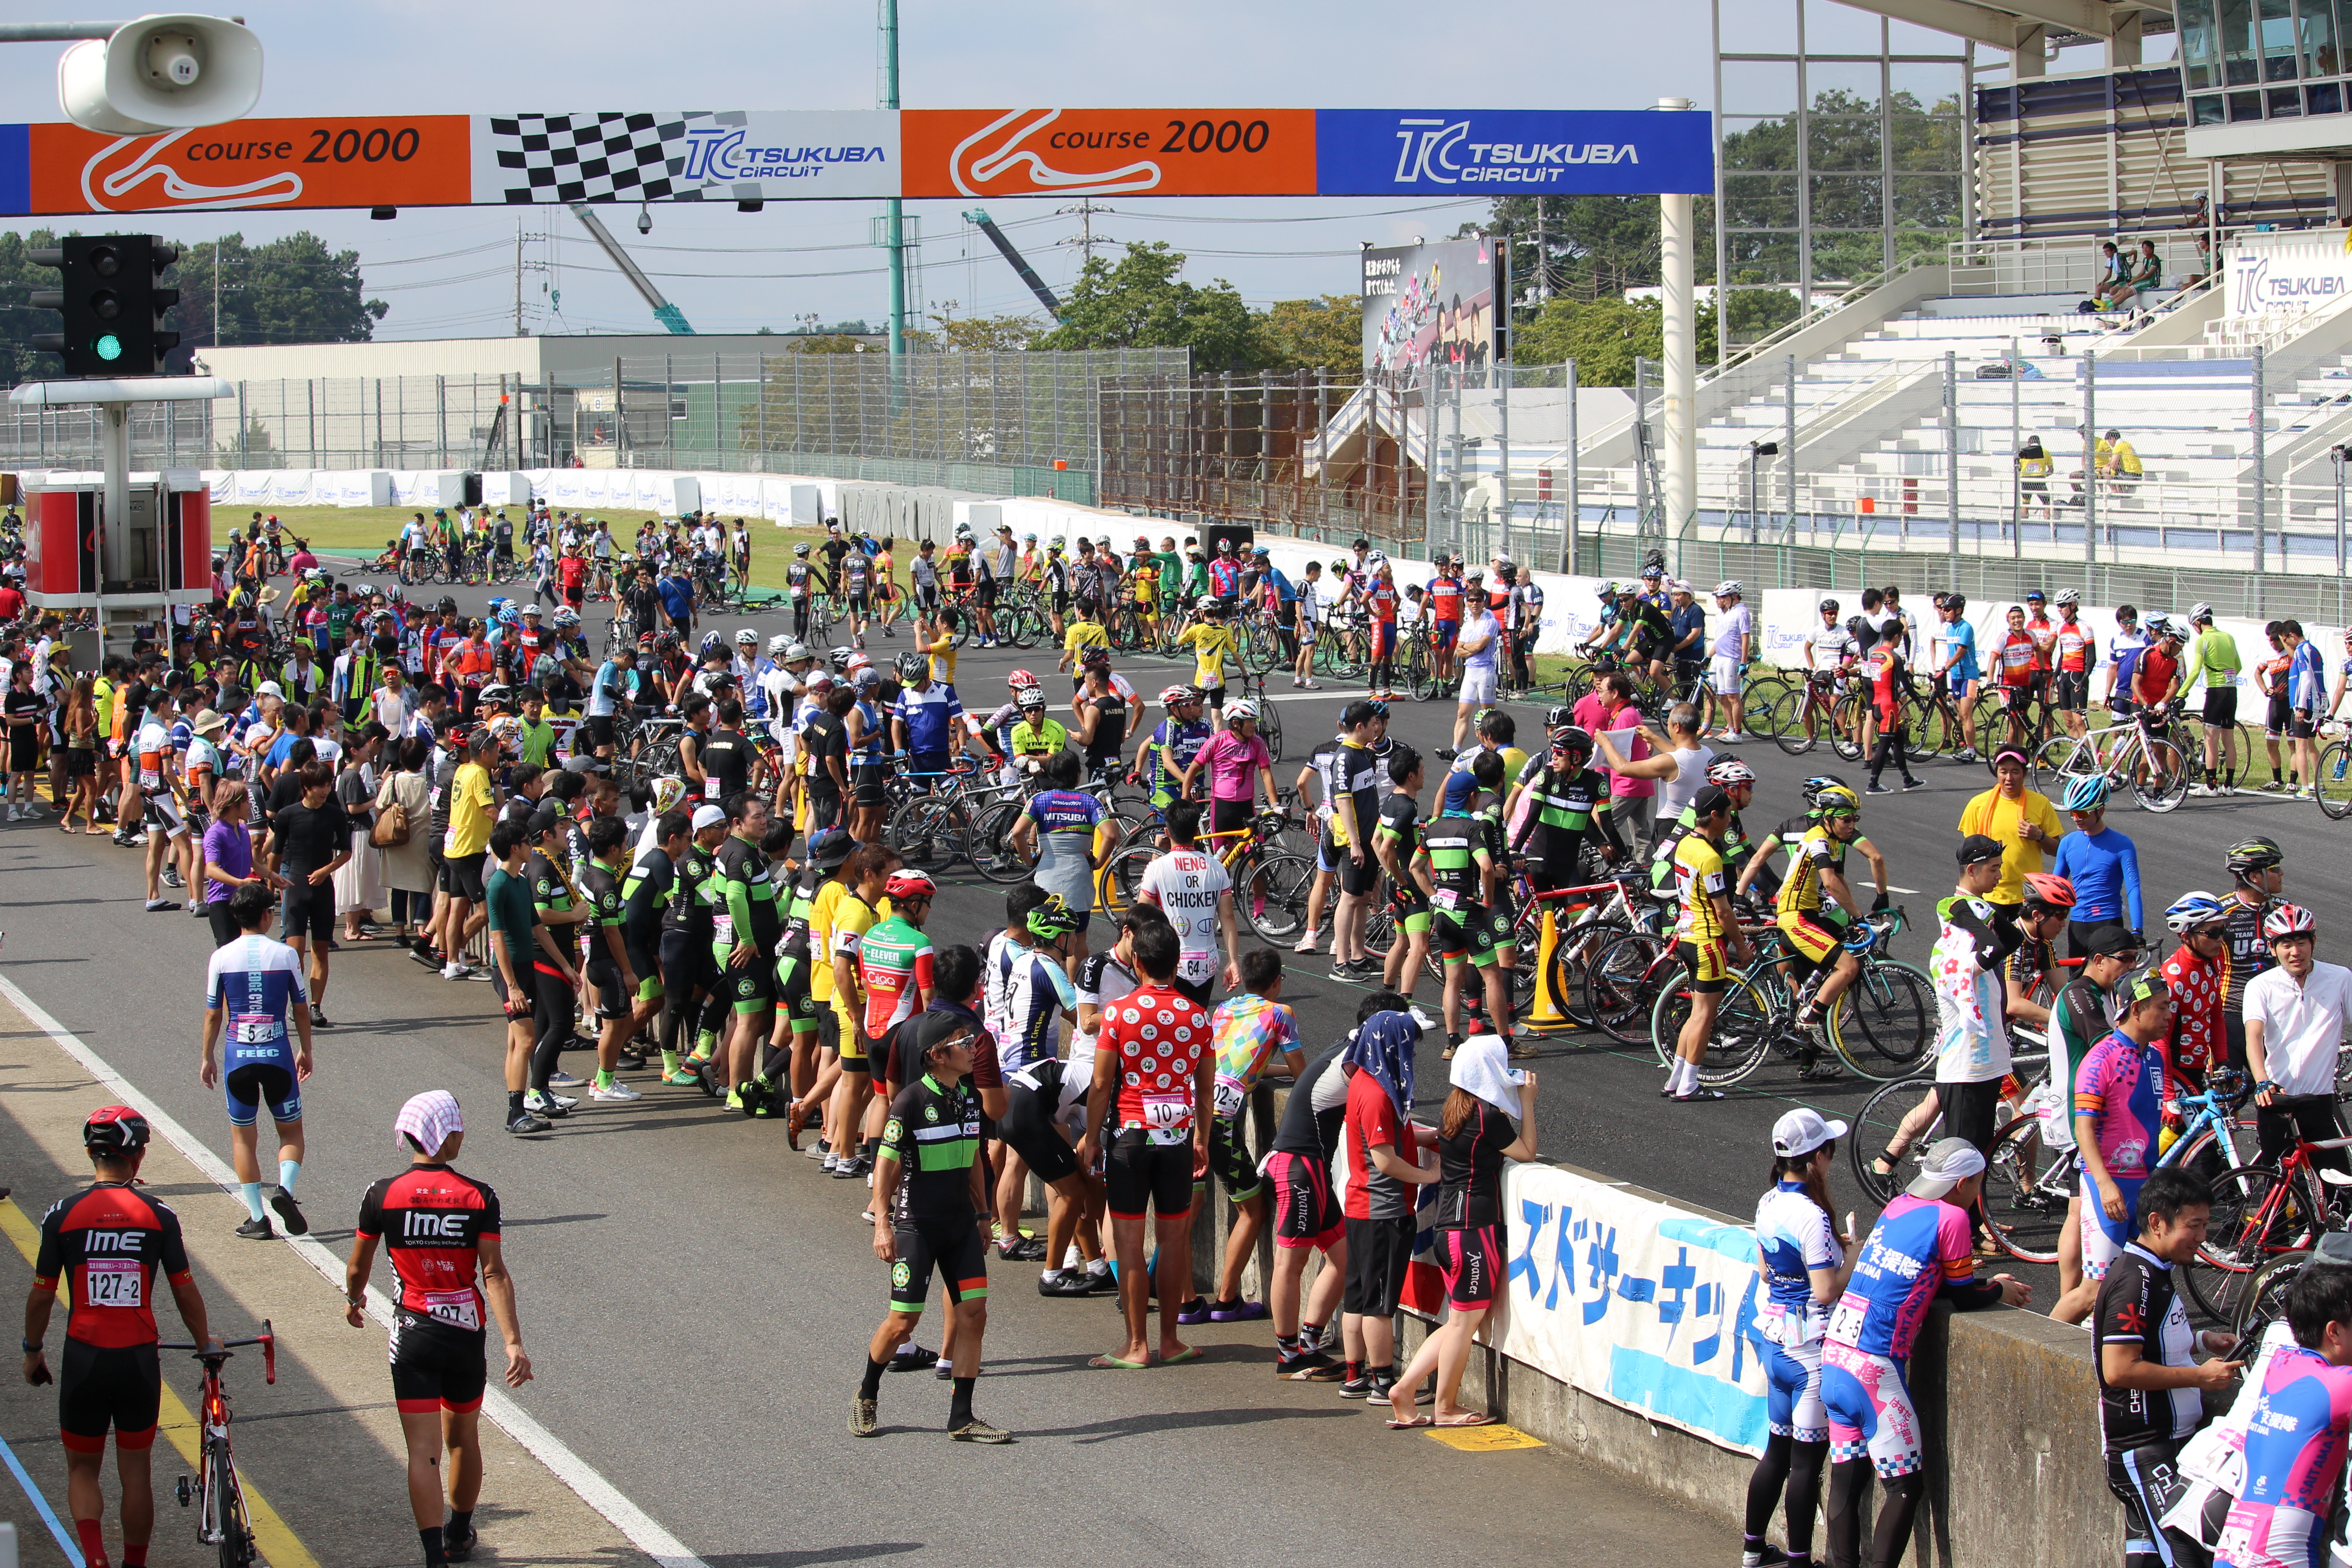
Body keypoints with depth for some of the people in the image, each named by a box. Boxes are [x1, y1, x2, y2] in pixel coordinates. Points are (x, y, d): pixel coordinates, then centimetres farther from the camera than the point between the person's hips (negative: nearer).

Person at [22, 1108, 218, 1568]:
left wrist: (33, 1352, 15)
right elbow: (186, 1292, 1)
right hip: (140, 1359, 1)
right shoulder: (158, 1215, -3)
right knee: (136, 1470, 14)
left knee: (82, 1467, 12)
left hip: (84, 1358, -1)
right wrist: (207, 1345, 17)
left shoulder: (63, 1214, -4)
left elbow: (41, 1295, 0)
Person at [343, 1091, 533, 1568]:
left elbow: (358, 1267, 6)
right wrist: (513, 1343, -16)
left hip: (413, 1336, -1)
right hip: (467, 1333, 1)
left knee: (423, 1451, -2)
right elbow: (495, 1274, -14)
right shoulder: (478, 1198, -7)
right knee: (463, 1439, 20)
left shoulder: (383, 1196, -6)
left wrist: (353, 1300, 28)